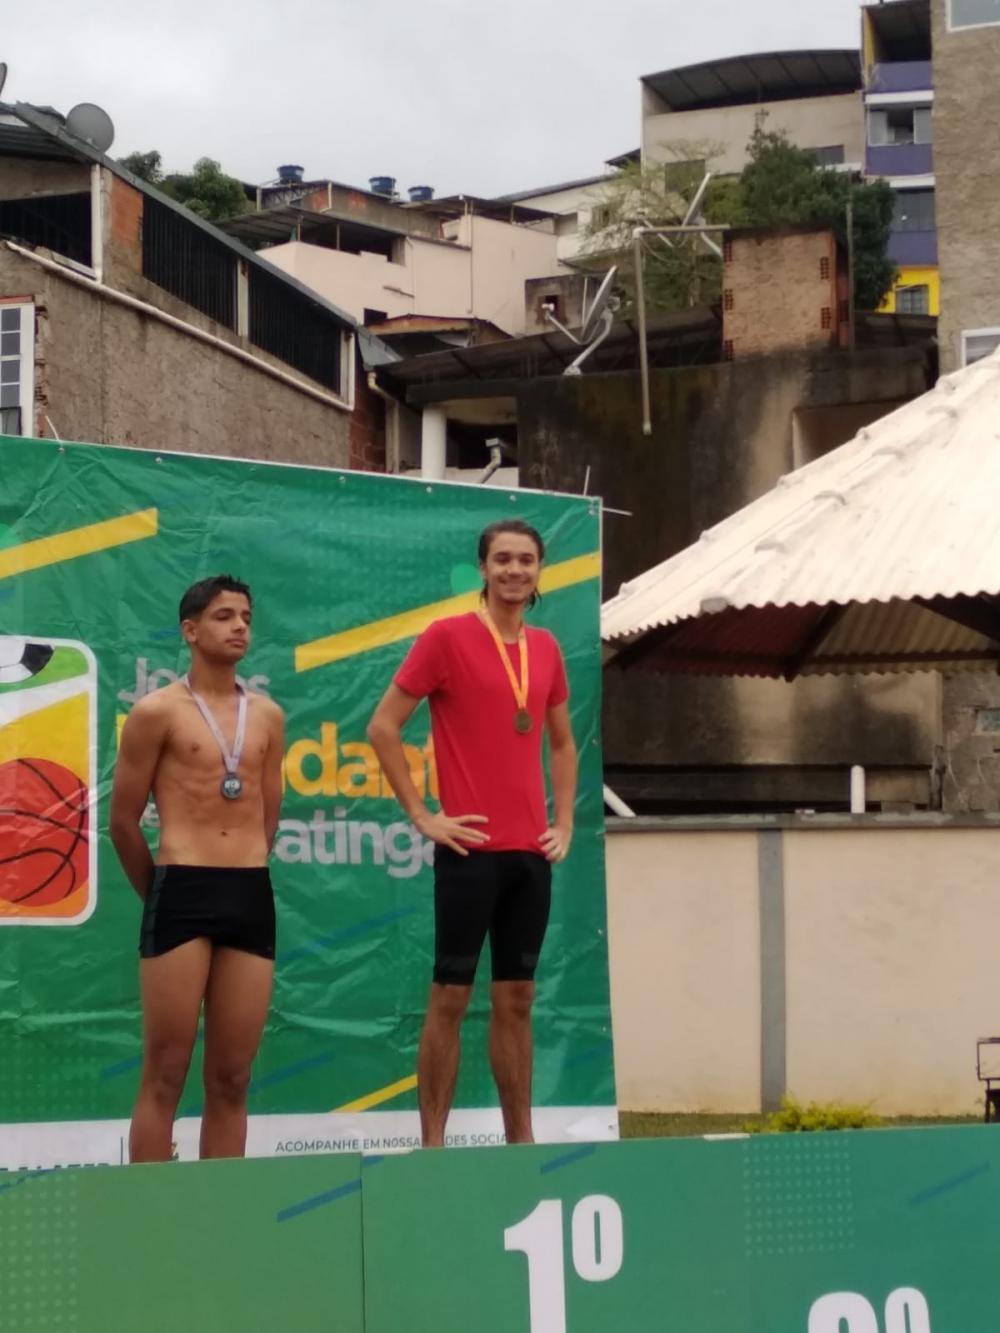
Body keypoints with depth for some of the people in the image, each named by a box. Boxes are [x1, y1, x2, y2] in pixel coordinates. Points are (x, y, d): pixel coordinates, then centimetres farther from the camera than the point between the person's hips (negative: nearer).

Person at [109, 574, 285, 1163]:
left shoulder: (268, 716, 14)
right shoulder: (159, 711, 0)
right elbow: (124, 821, 3)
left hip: (253, 896, 4)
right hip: (183, 894, -4)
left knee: (232, 1079, 6)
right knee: (165, 1075, -4)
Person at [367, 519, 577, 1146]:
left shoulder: (545, 648, 11)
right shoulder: (447, 636, -6)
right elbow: (383, 726, -6)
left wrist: (564, 822, 14)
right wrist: (422, 815, -9)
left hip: (532, 853, 6)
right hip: (471, 849, -5)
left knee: (517, 1000, 10)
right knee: (450, 997, -2)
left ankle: (521, 1140, 16)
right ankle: (433, 1143, 2)